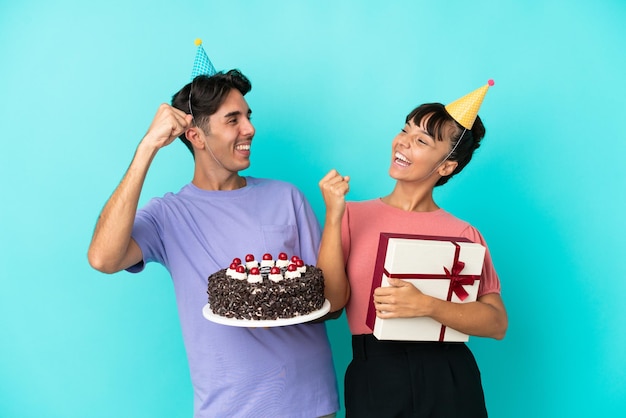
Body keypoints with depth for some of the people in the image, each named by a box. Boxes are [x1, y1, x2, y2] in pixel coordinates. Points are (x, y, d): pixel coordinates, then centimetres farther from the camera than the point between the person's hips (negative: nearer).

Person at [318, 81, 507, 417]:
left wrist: (426, 306, -21)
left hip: (447, 379, 0)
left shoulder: (462, 234, -2)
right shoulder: (354, 216, 1)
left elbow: (497, 323, -7)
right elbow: (332, 300, -9)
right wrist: (333, 216, -15)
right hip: (373, 376, 1)